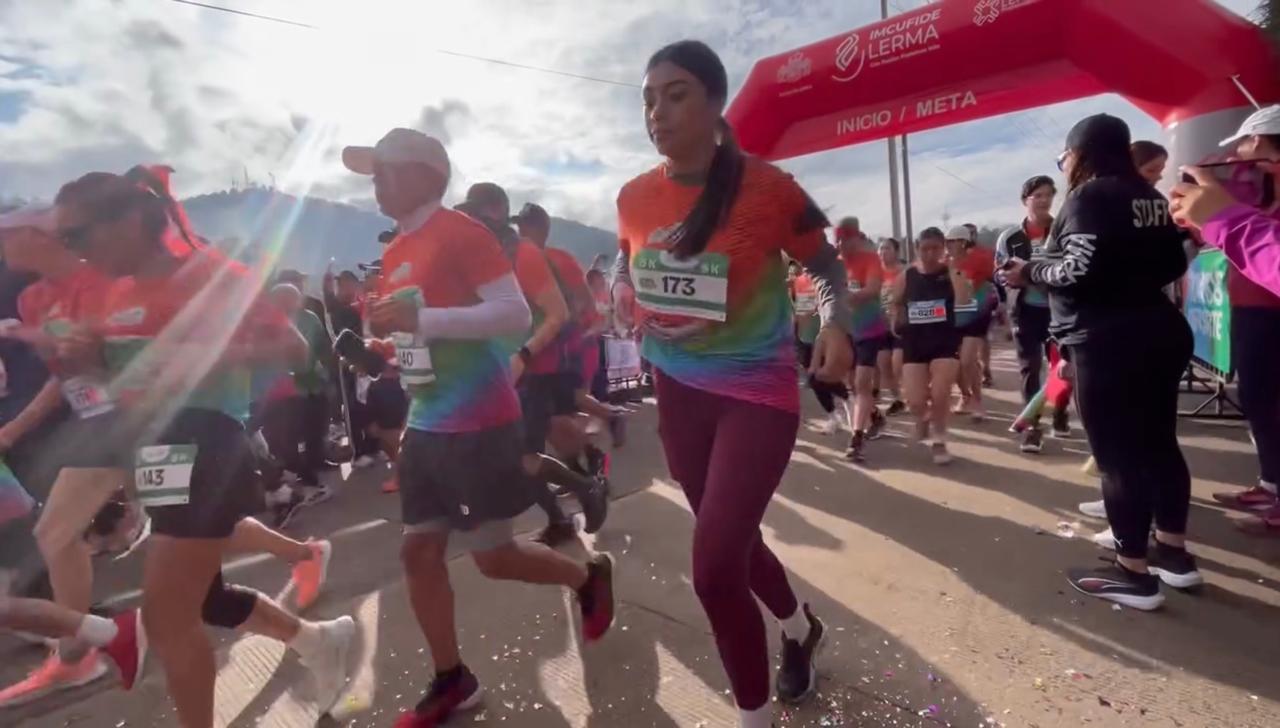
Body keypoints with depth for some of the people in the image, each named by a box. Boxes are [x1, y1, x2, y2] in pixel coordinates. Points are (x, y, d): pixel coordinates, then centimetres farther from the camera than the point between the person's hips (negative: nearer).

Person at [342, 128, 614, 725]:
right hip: (426, 423, 9)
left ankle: (589, 573, 30)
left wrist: (420, 319, -25)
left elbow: (516, 315, -22)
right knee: (420, 552, 9)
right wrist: (387, 329, 8)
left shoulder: (460, 232, -12)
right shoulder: (395, 253, 14)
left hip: (478, 424, -9)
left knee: (494, 556, 2)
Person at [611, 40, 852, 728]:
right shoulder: (634, 196, -2)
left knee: (714, 571, -11)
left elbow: (827, 266, -1)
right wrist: (623, 295, -1)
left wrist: (834, 324, -20)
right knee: (732, 542, 21)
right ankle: (801, 628, 53)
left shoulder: (766, 186, -14)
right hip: (679, 392, 6)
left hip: (756, 393, -5)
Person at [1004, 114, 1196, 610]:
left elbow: (1080, 271, -22)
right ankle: (1174, 552, 27)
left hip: (1108, 342, -9)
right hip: (1160, 332, 9)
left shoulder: (1090, 197, -11)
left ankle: (1133, 573, 4)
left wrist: (1029, 273, -7)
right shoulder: (1149, 196, 15)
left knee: (1118, 453, -3)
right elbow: (1173, 265, 19)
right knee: (1158, 443, 16)